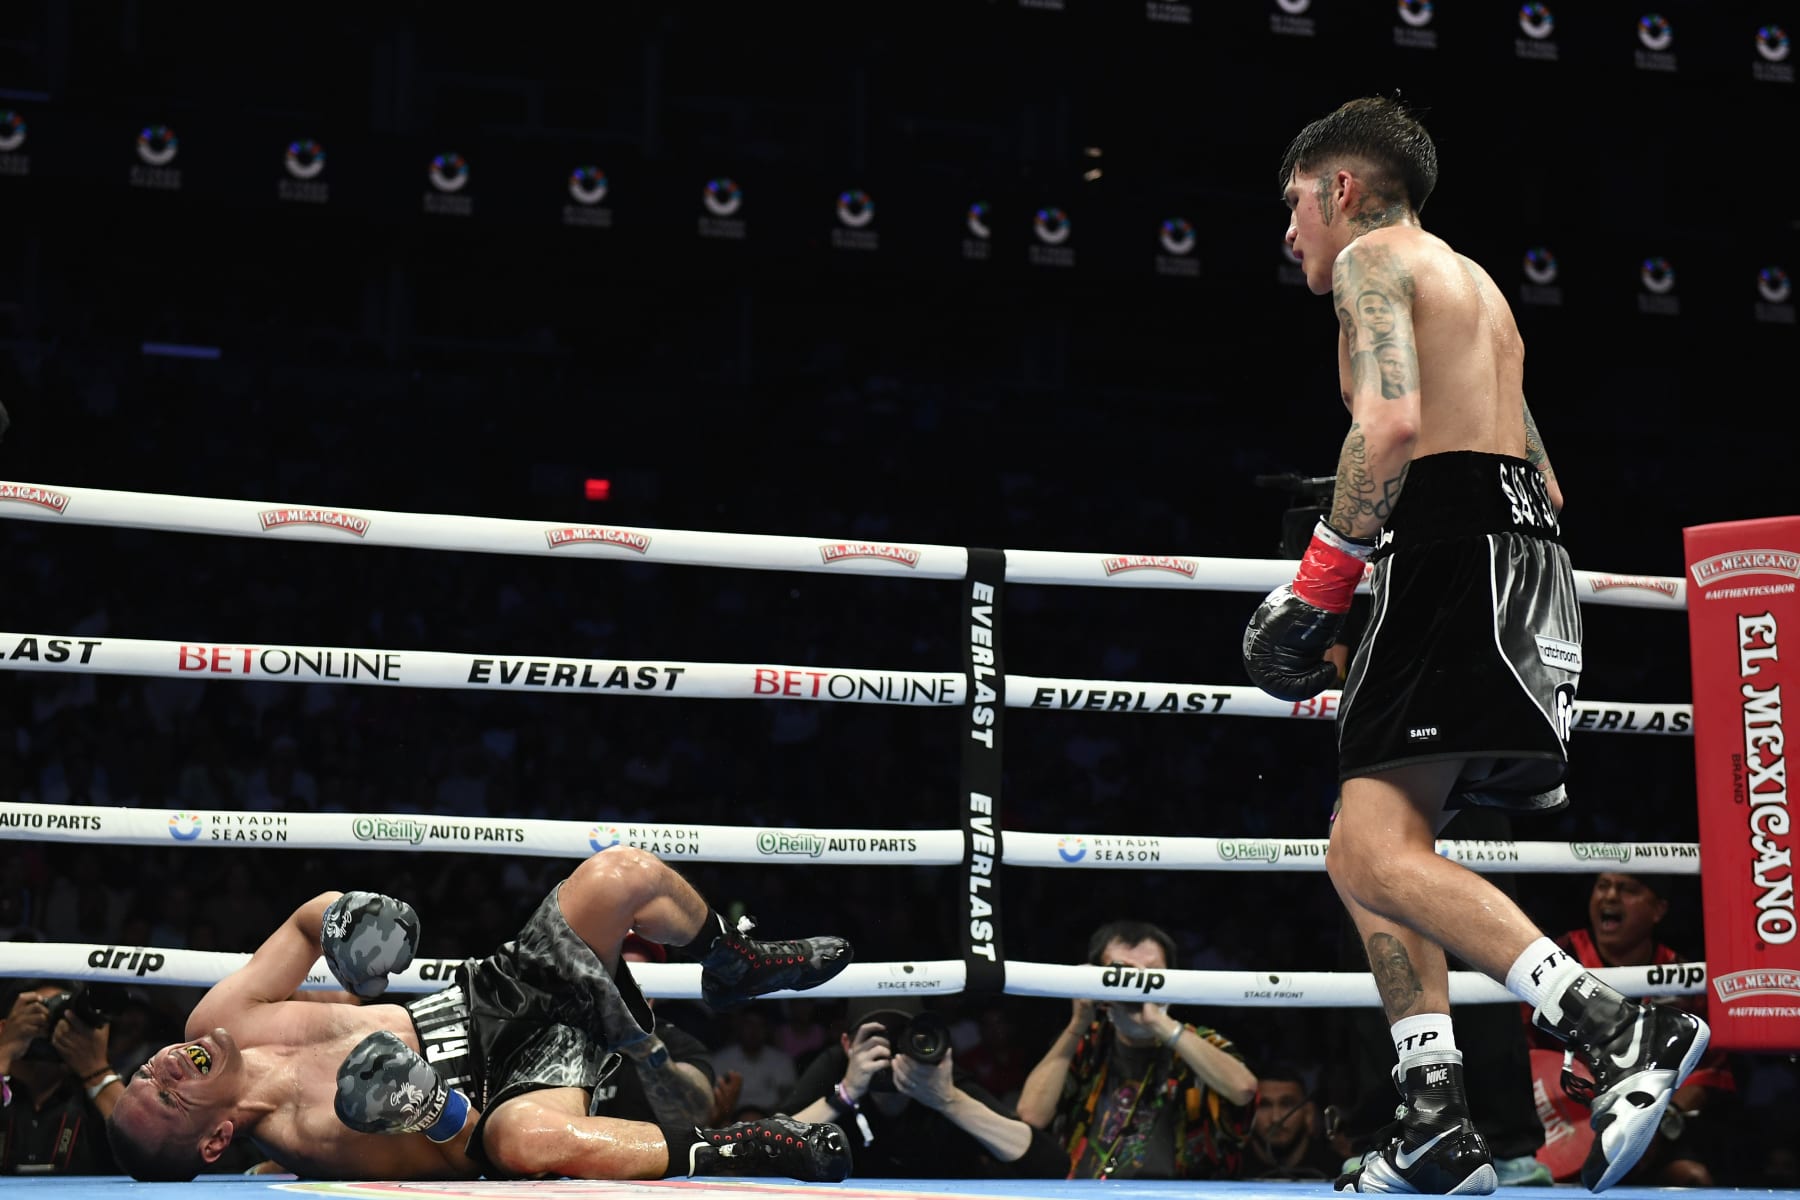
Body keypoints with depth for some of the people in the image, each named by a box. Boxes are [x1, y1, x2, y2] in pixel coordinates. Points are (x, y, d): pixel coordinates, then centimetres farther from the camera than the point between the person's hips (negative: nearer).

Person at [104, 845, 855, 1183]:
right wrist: (426, 1109, -46)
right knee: (528, 1139, -46)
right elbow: (468, 1147, -23)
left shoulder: (216, 1026, -7)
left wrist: (339, 917, -17)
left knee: (623, 875, -15)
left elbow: (308, 918, 7)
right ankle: (747, 1149, -21)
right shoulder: (313, 1137, -25)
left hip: (494, 989, 7)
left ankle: (738, 966, 19)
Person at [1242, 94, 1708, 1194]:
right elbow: (1545, 483, 31)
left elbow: (1392, 421, -17)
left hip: (1455, 549, -10)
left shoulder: (1373, 256, 2)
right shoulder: (1478, 287, 31)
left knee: (1375, 854, -21)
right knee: (1371, 854, 11)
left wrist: (1318, 585, -14)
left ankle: (1624, 1031, -31)